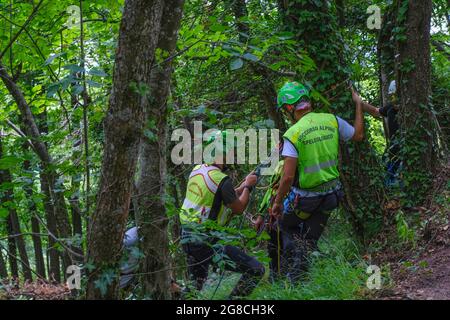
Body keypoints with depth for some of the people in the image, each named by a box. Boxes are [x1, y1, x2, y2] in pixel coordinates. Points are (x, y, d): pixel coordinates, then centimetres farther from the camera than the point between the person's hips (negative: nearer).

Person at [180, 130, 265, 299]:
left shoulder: (196, 170, 7)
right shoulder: (222, 180, -18)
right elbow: (238, 209, -3)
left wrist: (244, 184, 19)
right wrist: (248, 186, 11)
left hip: (187, 238, 9)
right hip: (206, 243, -9)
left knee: (195, 287, 27)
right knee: (256, 270, -5)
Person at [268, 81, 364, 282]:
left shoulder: (293, 134, -18)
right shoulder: (332, 121, -5)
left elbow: (288, 176, -21)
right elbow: (358, 135, 13)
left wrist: (277, 202, -8)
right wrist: (358, 105, 22)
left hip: (304, 196, -5)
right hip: (330, 195, 5)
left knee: (283, 227, 22)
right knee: (309, 241, 17)